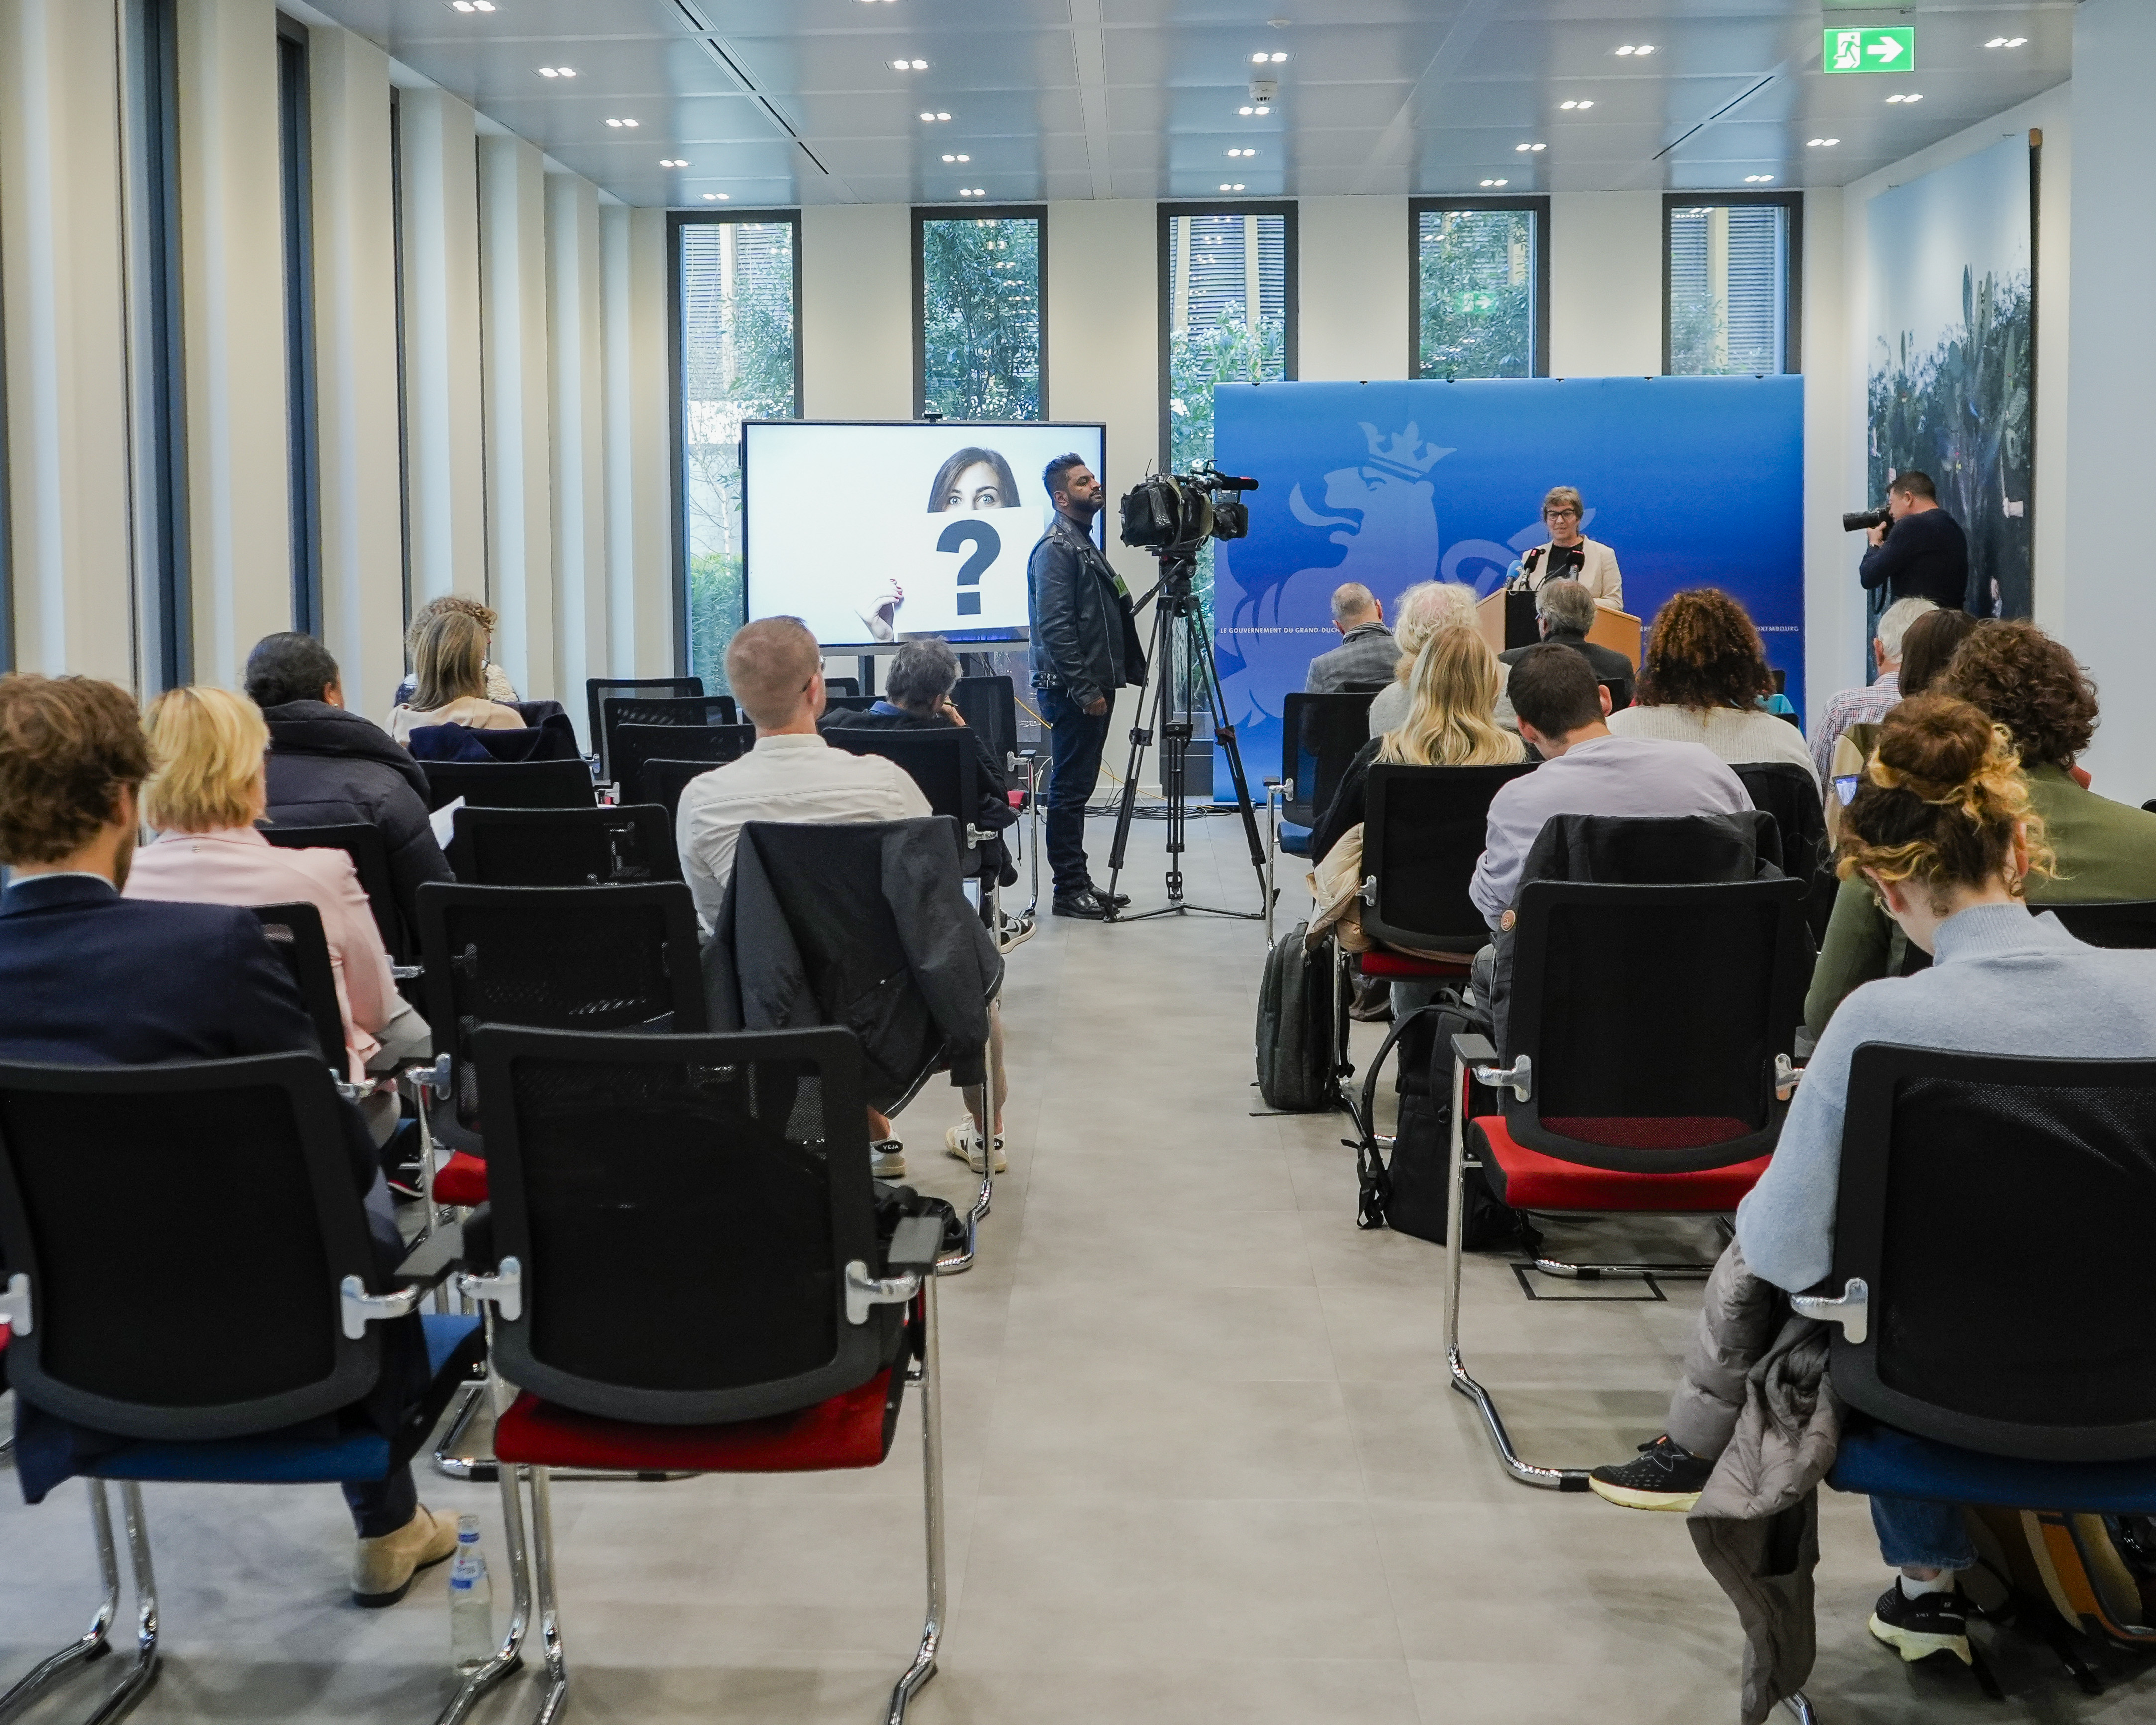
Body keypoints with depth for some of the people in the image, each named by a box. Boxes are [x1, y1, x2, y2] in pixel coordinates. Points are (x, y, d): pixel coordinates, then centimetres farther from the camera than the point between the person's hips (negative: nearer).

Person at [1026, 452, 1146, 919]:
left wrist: (1103, 683, 19)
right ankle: (1069, 890, -2)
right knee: (1070, 789, -6)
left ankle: (1079, 882, 18)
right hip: (1072, 691, -10)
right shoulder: (1056, 548, -12)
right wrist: (1084, 689, -21)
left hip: (1091, 689, 10)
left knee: (1077, 788, 13)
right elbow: (1055, 626, -20)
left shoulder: (1084, 543, 19)